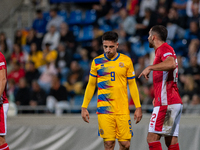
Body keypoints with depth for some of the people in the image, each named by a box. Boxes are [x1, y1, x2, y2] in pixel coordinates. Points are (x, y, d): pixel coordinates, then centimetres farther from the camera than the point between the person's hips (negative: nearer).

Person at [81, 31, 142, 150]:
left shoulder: (126, 61, 5)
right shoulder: (97, 62, 6)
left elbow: (132, 85, 10)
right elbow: (91, 85, 12)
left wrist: (138, 107, 6)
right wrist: (84, 107, 9)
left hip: (122, 109, 0)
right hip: (104, 110, 0)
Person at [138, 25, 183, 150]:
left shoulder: (164, 49, -8)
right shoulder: (163, 50, 24)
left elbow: (171, 64, -31)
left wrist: (150, 67, -24)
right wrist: (157, 96, 27)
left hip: (166, 103, -10)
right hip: (176, 102, 10)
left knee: (152, 138, -12)